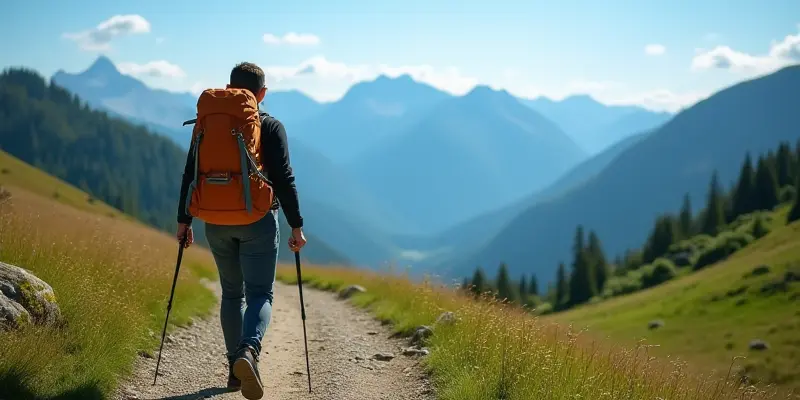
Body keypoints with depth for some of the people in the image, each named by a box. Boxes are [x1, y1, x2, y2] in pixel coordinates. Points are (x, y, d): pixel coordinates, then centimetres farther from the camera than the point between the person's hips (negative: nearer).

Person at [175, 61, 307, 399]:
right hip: (258, 221, -3)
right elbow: (284, 179, -8)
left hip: (217, 222, 3)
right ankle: (249, 351, -31)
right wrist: (296, 226, -4)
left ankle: (235, 368, 18)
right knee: (260, 294, -3)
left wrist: (184, 220, 11)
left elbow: (190, 175, 4)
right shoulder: (271, 128, -3)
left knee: (232, 292, 17)